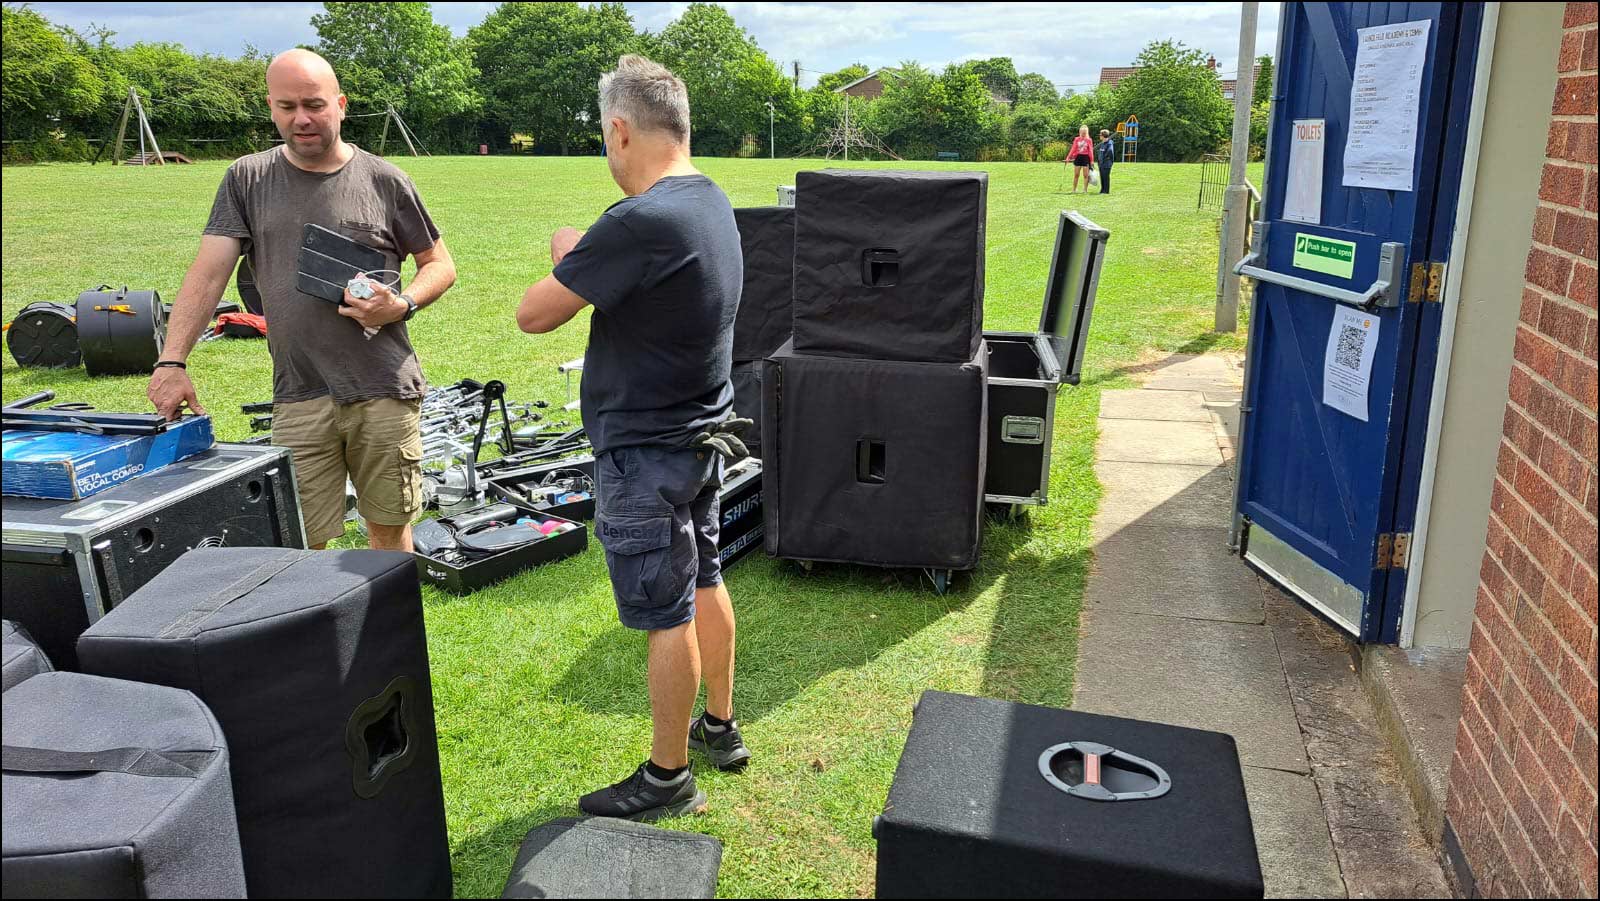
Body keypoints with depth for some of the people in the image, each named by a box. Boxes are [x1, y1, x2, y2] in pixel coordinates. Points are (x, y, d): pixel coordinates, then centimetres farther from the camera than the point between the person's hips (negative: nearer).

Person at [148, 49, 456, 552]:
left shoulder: (383, 181, 4)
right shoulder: (247, 180, 8)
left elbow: (439, 264, 10)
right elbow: (209, 272, 2)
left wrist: (403, 305, -10)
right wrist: (172, 362, -9)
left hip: (387, 392, -1)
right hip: (299, 398, 1)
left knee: (390, 527, 10)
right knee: (302, 545, 1)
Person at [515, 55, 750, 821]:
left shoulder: (641, 222, -26)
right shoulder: (712, 203, 4)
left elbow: (533, 315, -20)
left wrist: (564, 256, -2)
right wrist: (587, 261, 3)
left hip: (645, 454, -9)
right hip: (702, 434, 9)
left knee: (666, 617, 3)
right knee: (703, 585, 21)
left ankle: (667, 778, 20)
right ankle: (720, 727, 38)